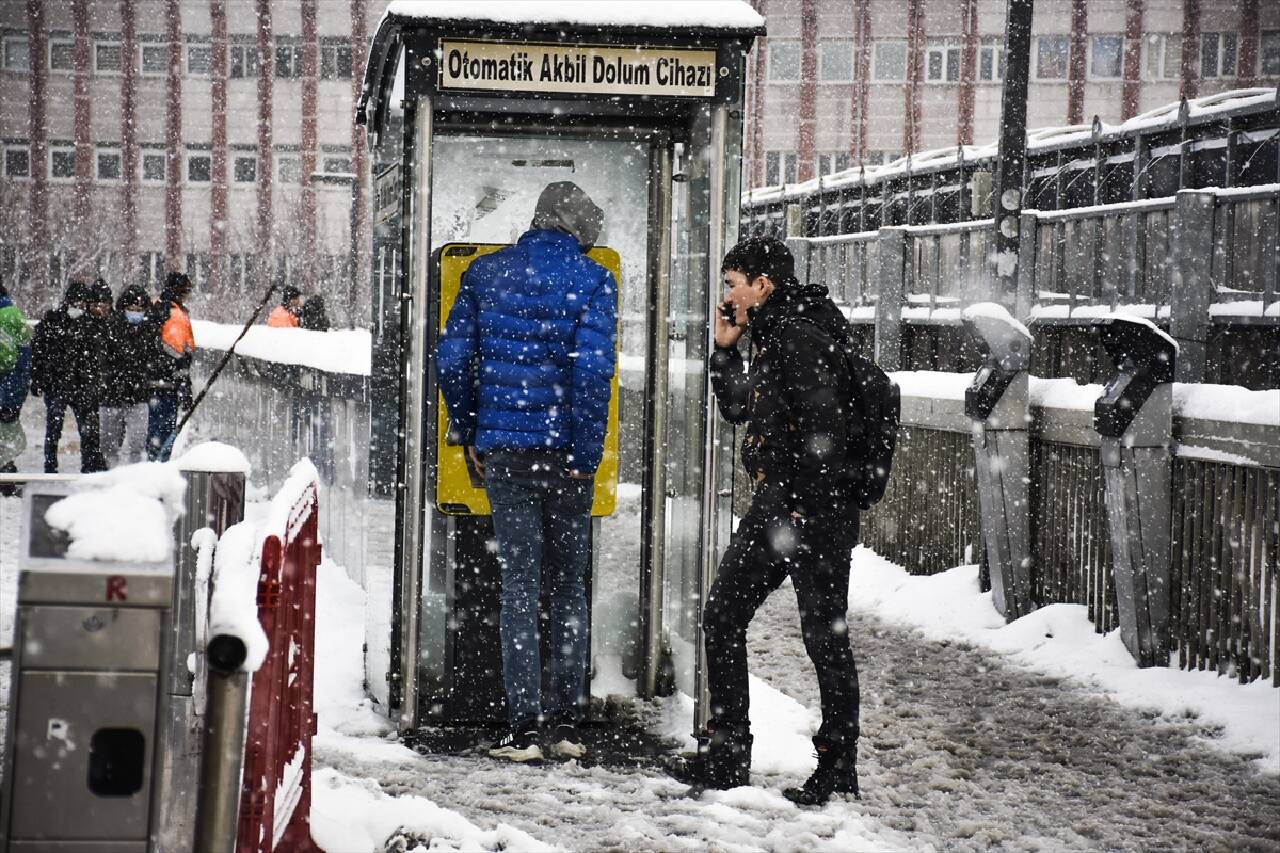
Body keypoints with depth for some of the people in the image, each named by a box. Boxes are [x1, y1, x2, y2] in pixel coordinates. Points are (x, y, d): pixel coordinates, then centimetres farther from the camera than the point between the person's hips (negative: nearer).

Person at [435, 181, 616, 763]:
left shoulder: (486, 273, 5)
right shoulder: (592, 281, -4)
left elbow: (452, 358, 2)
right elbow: (593, 370, -14)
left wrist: (468, 434, 11)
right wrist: (586, 453, -7)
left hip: (503, 451, 1)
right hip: (565, 452, -1)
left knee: (518, 580, 4)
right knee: (569, 583, 12)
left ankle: (523, 727, 0)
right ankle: (567, 723, 14)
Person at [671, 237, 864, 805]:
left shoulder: (802, 336, -15)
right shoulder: (773, 336, 16)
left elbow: (823, 428, -22)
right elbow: (737, 410, 26)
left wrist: (809, 505, -23)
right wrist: (725, 349, 14)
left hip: (814, 509, -11)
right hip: (774, 504, 11)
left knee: (824, 636, -2)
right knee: (722, 617, 11)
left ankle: (838, 771, 8)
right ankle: (726, 756, 19)